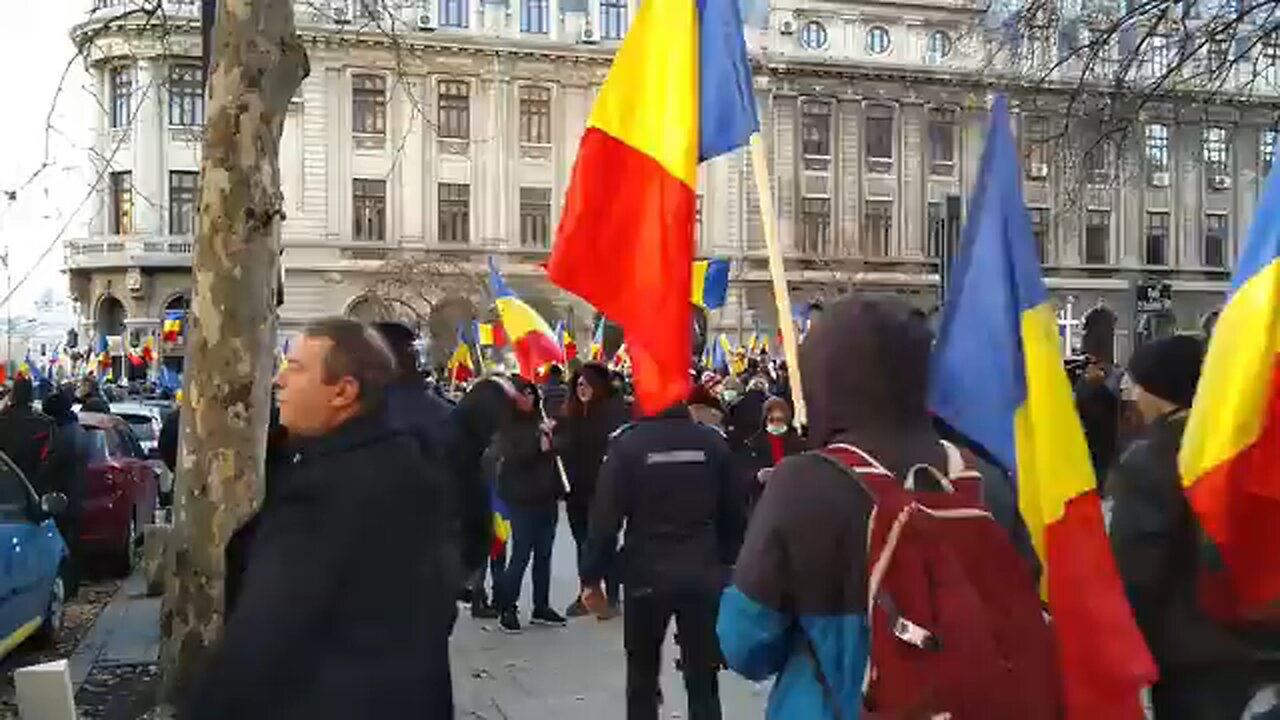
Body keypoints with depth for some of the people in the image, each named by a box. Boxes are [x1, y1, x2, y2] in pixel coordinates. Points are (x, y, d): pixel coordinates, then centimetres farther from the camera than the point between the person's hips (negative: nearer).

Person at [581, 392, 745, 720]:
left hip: (647, 575, -2)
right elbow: (734, 515, 5)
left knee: (642, 675, 16)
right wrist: (725, 564, 17)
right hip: (703, 575, 2)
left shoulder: (628, 443, -10)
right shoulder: (713, 441, -1)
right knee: (703, 679, 9)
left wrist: (592, 578, -4)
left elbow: (606, 518, -12)